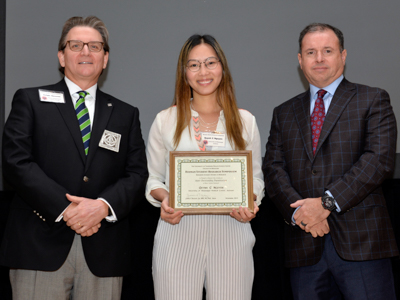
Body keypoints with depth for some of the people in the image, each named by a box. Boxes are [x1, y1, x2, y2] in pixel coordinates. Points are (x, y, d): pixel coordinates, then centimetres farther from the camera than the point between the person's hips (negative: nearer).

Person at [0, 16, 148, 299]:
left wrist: (103, 205, -13)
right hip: (41, 248, -2)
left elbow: (138, 174, 6)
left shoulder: (126, 114, 15)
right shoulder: (30, 100, 8)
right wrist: (65, 209, -14)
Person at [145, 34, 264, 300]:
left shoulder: (245, 121, 11)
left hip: (231, 234, 1)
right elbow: (153, 178, 11)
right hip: (177, 236, 0)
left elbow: (255, 177, 13)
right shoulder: (166, 121, 8)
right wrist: (164, 198, -10)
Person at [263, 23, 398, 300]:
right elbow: (273, 169, 7)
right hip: (305, 246, 3)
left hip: (361, 240, -3)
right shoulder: (284, 113, 17)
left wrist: (327, 202, -15)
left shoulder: (373, 100, 6)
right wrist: (297, 210, -12)